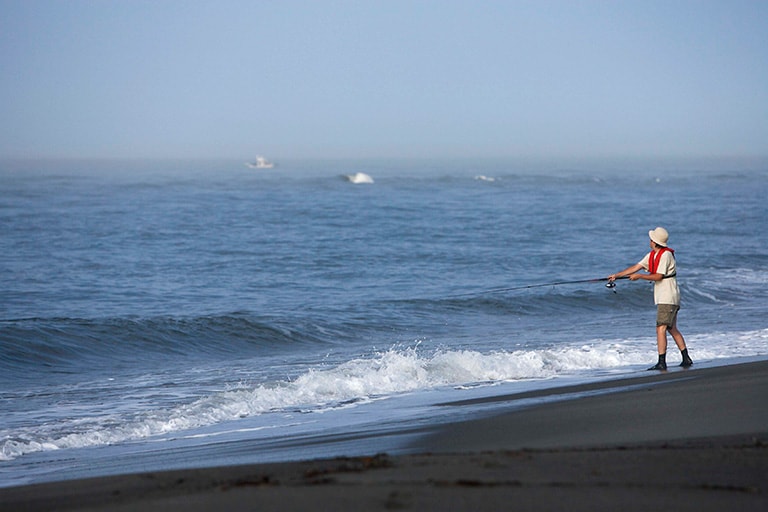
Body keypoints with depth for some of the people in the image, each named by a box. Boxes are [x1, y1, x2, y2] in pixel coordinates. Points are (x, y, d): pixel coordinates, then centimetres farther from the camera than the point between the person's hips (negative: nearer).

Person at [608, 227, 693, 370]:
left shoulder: (666, 255, -16)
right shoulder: (652, 255, 12)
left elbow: (658, 276, -18)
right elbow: (636, 267, 13)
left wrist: (639, 276, -13)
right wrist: (616, 275, 9)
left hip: (668, 298, -10)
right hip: (662, 298, 10)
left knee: (661, 328, -14)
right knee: (672, 329, 13)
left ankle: (662, 362, -17)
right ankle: (686, 359, 18)